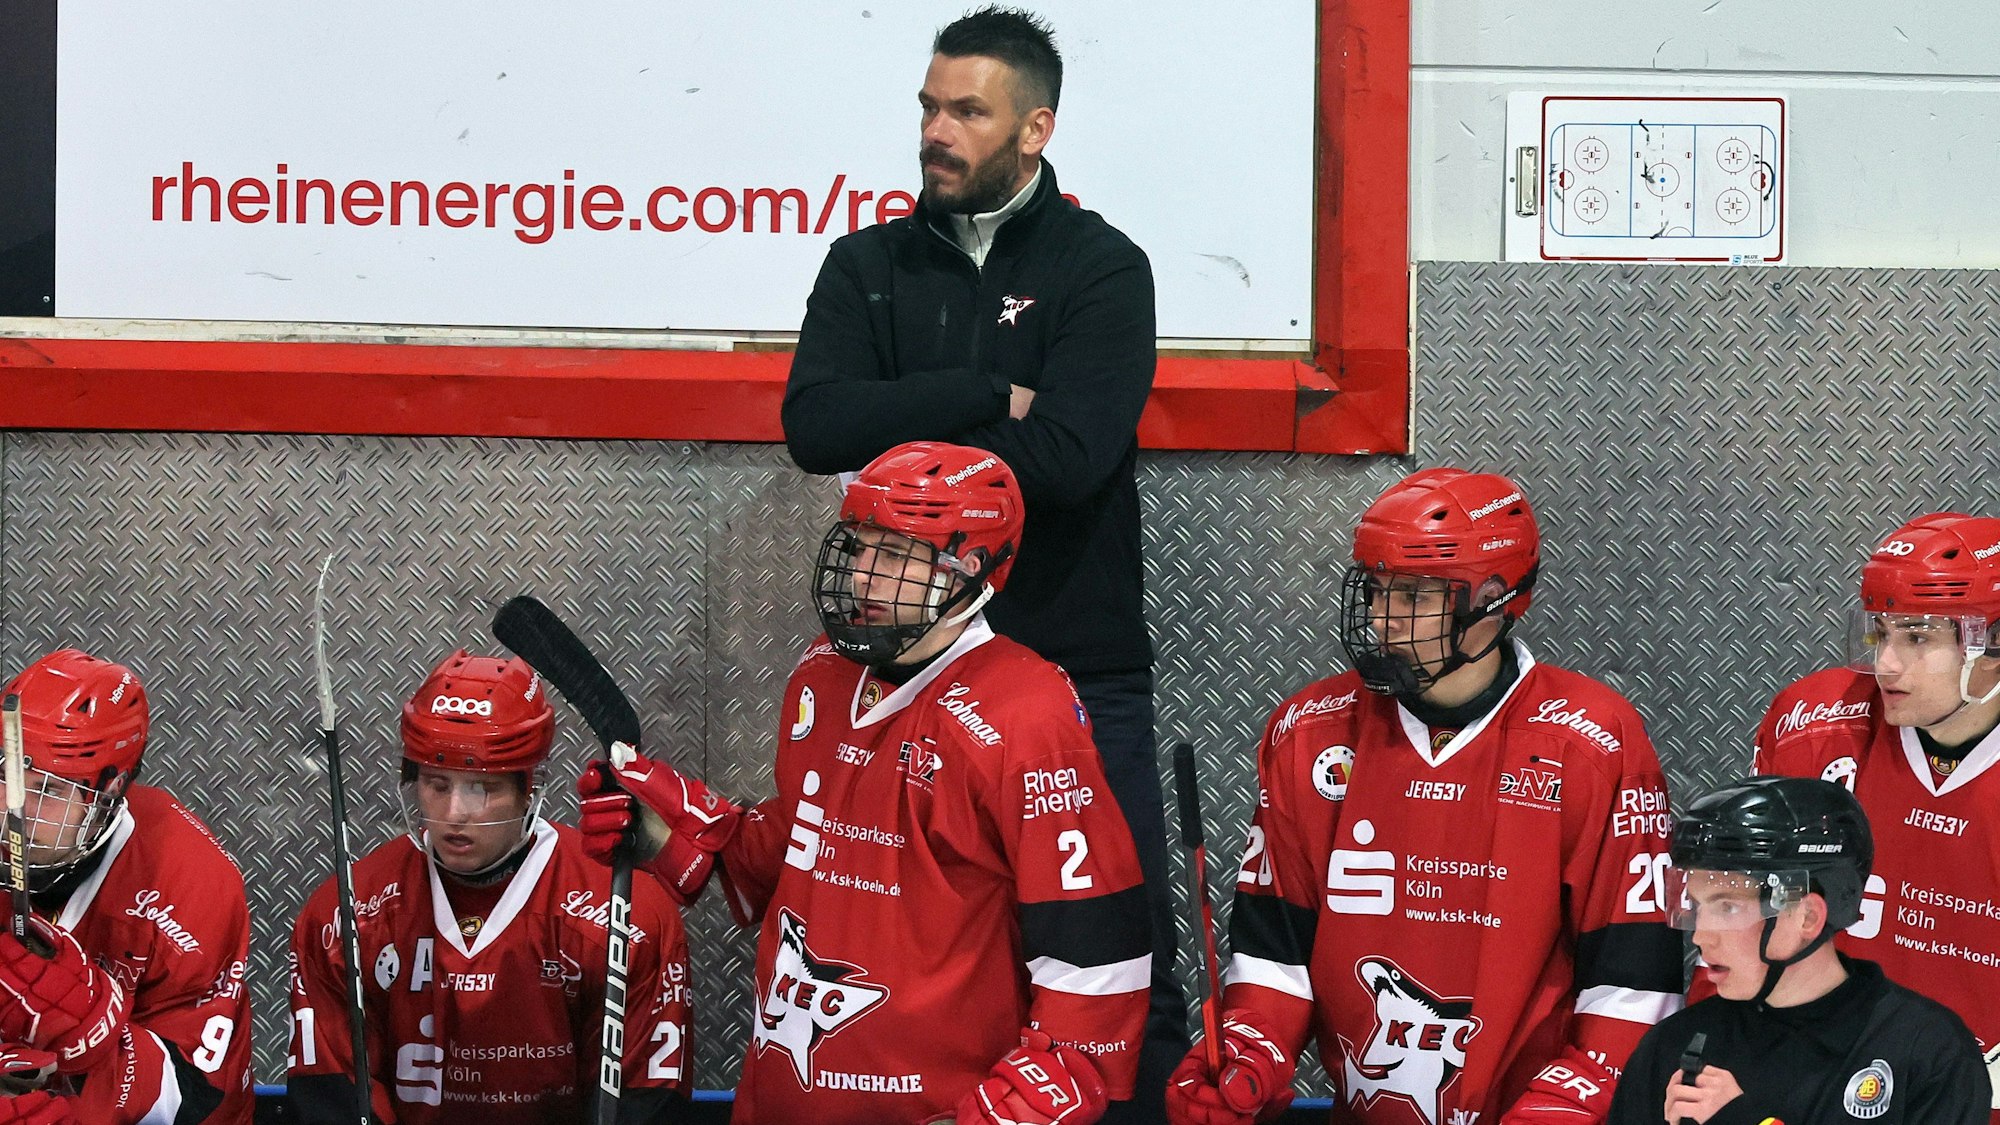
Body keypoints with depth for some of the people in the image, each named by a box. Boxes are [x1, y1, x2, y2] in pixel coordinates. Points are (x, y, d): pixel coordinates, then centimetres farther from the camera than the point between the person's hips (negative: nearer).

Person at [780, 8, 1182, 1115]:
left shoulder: (1102, 269, 0)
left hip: (1080, 664, -3)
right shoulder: (869, 267, 10)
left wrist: (899, 444, -9)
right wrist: (993, 398, -13)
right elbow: (816, 425, -8)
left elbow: (1067, 459, -15)